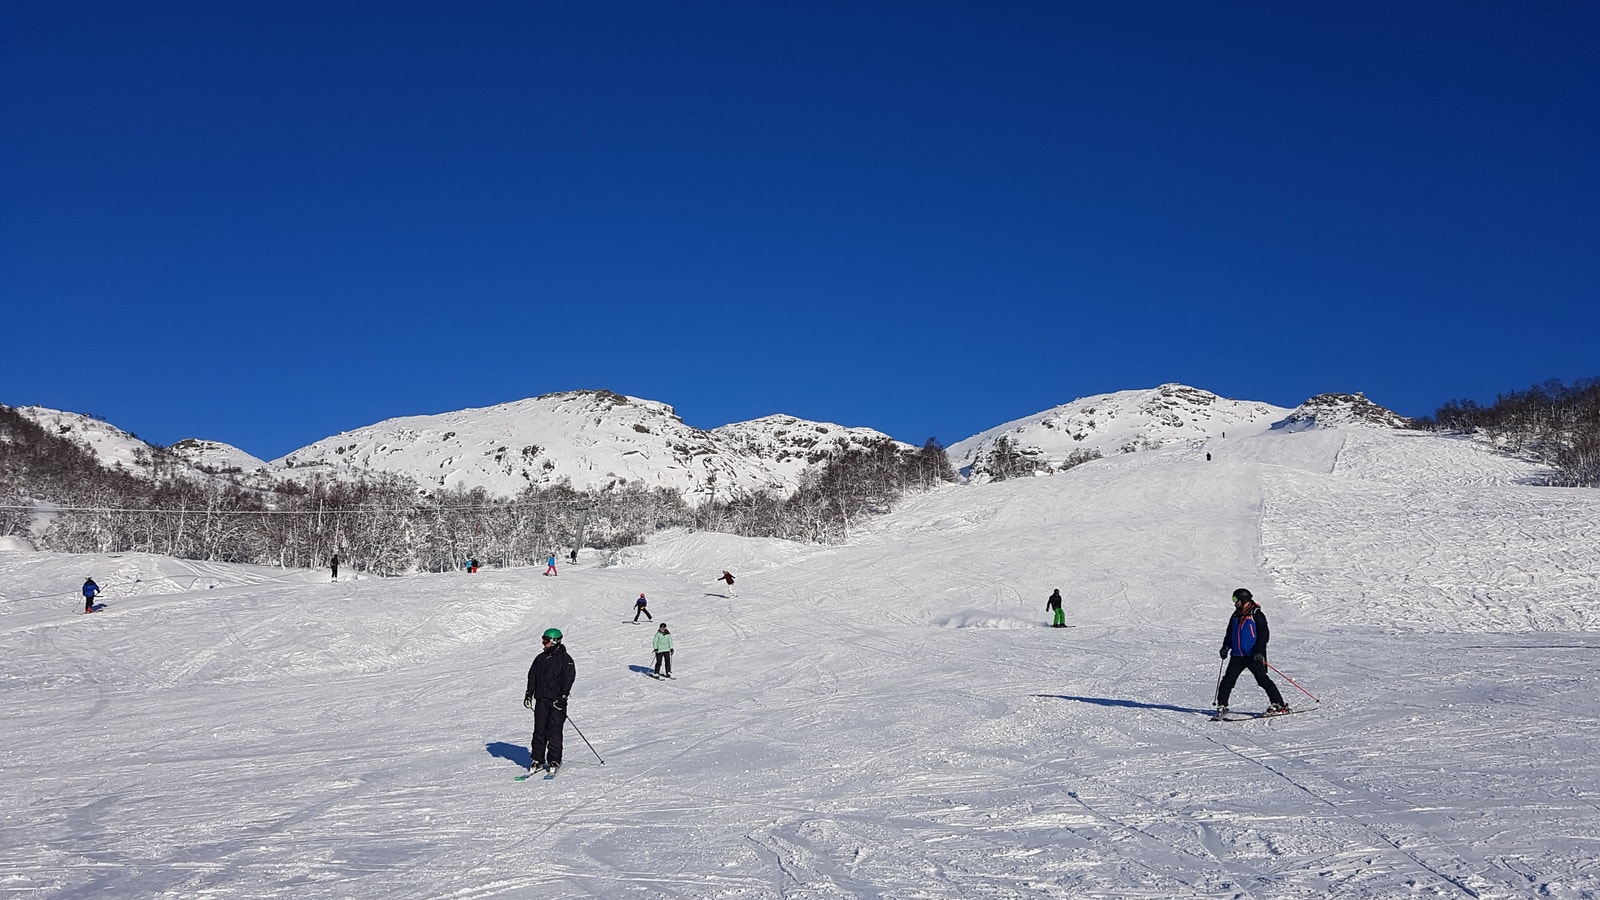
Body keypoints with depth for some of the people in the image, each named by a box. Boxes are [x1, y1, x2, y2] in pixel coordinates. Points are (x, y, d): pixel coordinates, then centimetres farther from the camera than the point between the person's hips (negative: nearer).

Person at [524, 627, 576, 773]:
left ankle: (554, 760, 3)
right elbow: (532, 676, 19)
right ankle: (537, 759, 10)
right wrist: (529, 694, 10)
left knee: (554, 731, -4)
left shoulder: (565, 659, -4)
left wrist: (562, 697, -17)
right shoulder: (540, 658, 13)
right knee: (539, 730, 3)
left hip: (557, 701, -5)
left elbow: (569, 679, -9)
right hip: (541, 700, 5)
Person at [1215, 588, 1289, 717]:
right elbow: (1229, 633, 25)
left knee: (1262, 679, -8)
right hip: (1237, 656, 6)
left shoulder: (1256, 614, -7)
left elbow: (1264, 634, -12)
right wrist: (1225, 647, 11)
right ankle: (1222, 706, 8)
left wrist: (1259, 651, -21)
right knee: (1228, 680, 0)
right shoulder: (1236, 615, 15)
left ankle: (1279, 705, 0)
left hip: (1253, 656, -6)